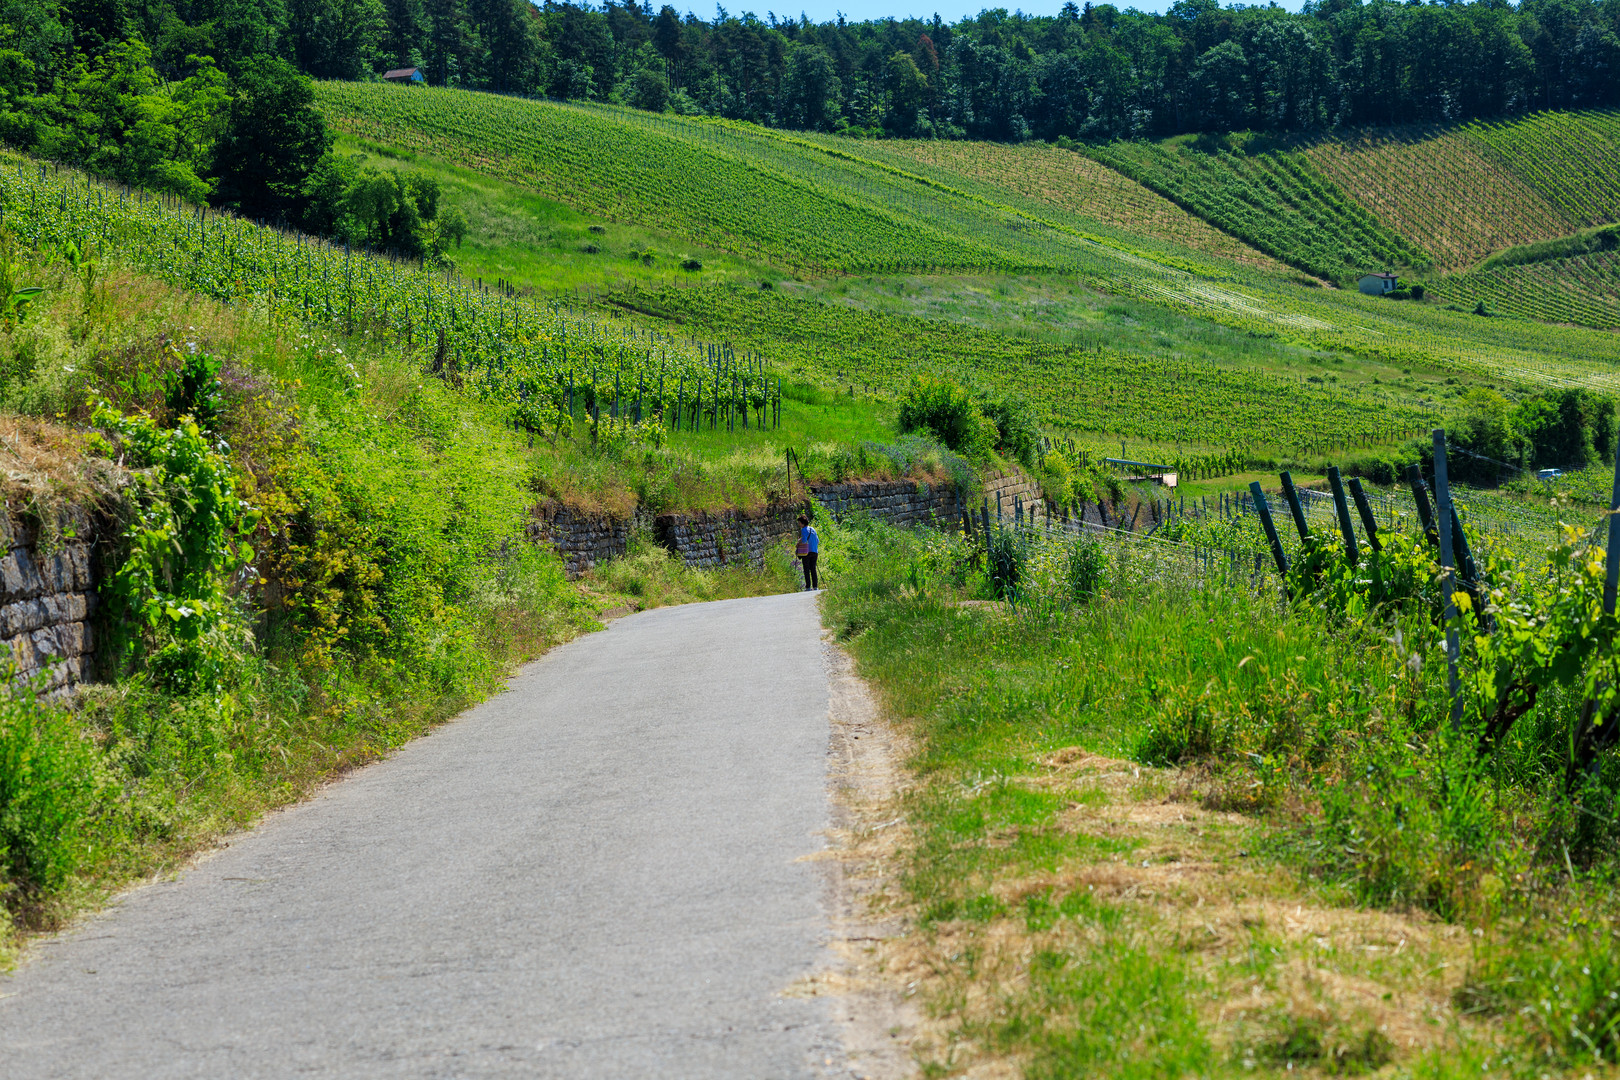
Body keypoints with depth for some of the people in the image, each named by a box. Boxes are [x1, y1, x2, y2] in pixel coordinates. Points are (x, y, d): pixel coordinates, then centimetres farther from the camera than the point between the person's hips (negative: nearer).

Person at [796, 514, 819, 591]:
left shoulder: (804, 530, -6)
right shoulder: (813, 530, 15)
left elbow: (804, 540, -18)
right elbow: (817, 541, 18)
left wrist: (798, 544, -3)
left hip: (806, 552, -6)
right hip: (814, 552, 6)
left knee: (806, 570, -3)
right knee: (813, 569, 8)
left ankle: (808, 586, -7)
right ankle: (815, 586, 2)